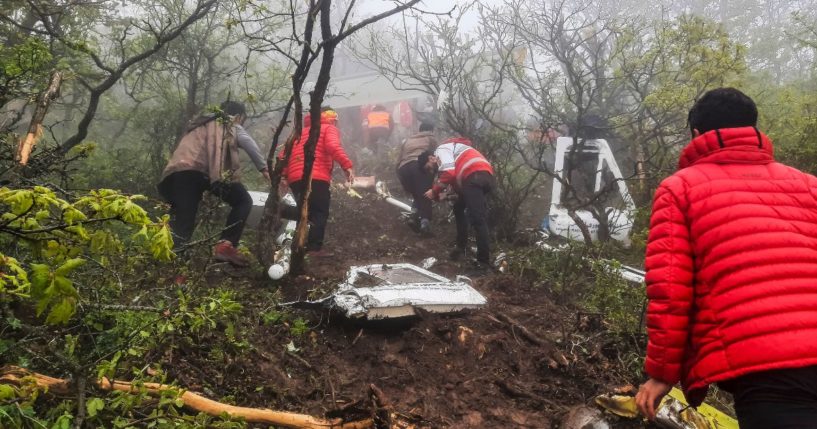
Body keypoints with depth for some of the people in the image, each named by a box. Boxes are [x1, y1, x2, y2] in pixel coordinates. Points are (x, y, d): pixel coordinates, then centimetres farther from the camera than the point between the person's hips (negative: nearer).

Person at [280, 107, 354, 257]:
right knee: (320, 213, -2)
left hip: (295, 178, 6)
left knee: (305, 212, 18)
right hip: (316, 177, -6)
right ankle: (315, 248, -14)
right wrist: (346, 165, -18)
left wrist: (283, 175, 19)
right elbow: (333, 147, -12)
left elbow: (284, 154, 21)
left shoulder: (301, 132, 31)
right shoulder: (329, 129, 12)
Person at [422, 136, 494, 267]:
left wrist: (434, 191, 0)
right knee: (458, 208, 27)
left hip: (475, 176, -10)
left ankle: (484, 261, -17)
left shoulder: (441, 150, 7)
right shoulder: (449, 154, 36)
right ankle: (461, 247, 28)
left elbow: (449, 173, -11)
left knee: (477, 219, -14)